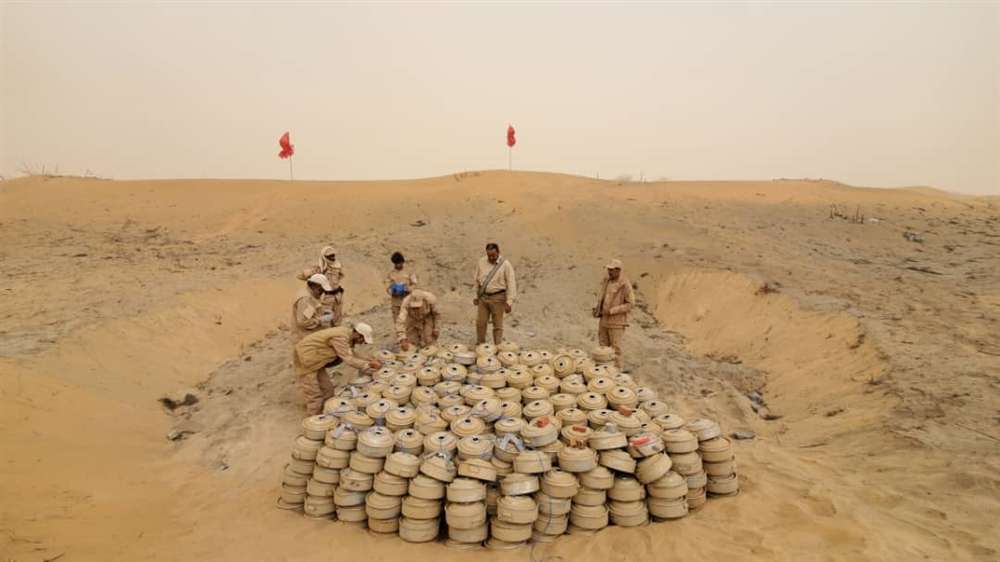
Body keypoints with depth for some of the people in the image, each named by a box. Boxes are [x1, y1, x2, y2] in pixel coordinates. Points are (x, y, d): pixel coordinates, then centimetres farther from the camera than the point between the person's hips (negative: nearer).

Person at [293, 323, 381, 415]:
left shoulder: (348, 334, 0)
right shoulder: (340, 337, -29)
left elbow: (351, 356, 7)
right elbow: (349, 360, -28)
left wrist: (369, 360, -1)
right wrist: (369, 364, -22)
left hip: (315, 359, 10)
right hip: (306, 357, -10)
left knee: (327, 389, 15)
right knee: (314, 393, -3)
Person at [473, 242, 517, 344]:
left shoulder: (505, 265, -8)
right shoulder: (481, 262, 4)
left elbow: (511, 284, -10)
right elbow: (477, 280, 14)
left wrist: (509, 302, -15)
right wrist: (476, 296, 16)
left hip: (498, 298, -4)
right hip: (483, 297, 4)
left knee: (497, 325, 3)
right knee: (480, 323, 6)